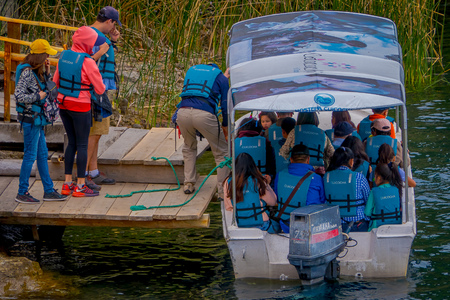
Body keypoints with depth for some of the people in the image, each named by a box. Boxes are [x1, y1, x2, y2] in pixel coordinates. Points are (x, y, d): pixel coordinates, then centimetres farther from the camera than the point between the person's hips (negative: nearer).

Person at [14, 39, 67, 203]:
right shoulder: (27, 72, -19)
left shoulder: (36, 71, 10)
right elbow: (18, 95, -24)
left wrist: (47, 73, 5)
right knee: (30, 155, -3)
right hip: (30, 117, -10)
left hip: (37, 118, 10)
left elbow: (46, 89, 18)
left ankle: (49, 191, 20)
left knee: (42, 154, 14)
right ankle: (22, 193, 5)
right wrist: (38, 96, -16)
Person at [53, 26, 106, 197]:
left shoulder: (64, 56, 3)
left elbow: (56, 82, 12)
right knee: (82, 145, 3)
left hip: (63, 104, 7)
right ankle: (80, 186, 6)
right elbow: (100, 89, -12)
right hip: (80, 106, -7)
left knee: (72, 143, 16)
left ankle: (67, 184, 17)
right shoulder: (87, 61, -17)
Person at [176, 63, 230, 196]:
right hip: (204, 114, -4)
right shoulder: (221, 78, 20)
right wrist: (226, 127, 28)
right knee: (221, 152, 13)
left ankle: (188, 184, 24)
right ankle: (223, 190, 10)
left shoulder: (191, 70, 32)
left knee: (189, 147, 32)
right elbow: (225, 104, 16)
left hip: (182, 112, 4)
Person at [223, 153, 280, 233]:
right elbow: (273, 202, -2)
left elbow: (228, 206, 5)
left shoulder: (228, 182, -4)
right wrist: (267, 184, 12)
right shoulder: (258, 182, -13)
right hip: (260, 224, -4)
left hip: (240, 226, 4)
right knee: (277, 227, 29)